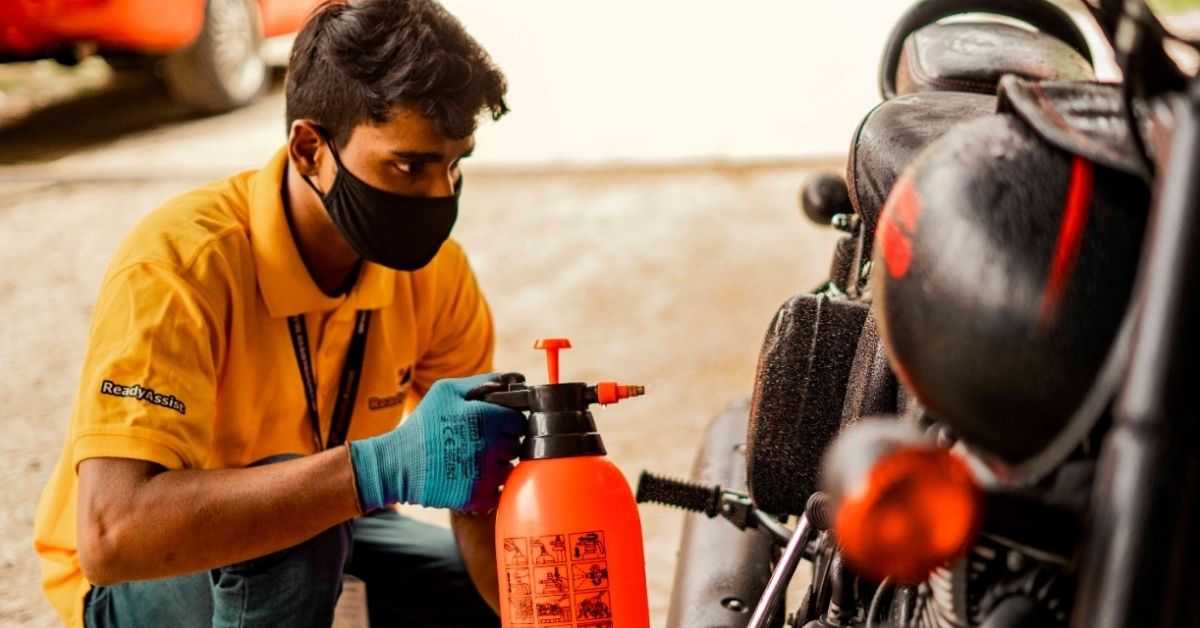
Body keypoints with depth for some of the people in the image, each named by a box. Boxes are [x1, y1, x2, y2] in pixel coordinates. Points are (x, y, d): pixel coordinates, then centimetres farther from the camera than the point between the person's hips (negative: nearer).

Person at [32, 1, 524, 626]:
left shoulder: (436, 275, -15)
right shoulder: (179, 263, -32)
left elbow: (478, 501, -9)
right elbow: (112, 534, -43)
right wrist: (381, 467, -48)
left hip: (321, 535, 6)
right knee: (291, 541, -35)